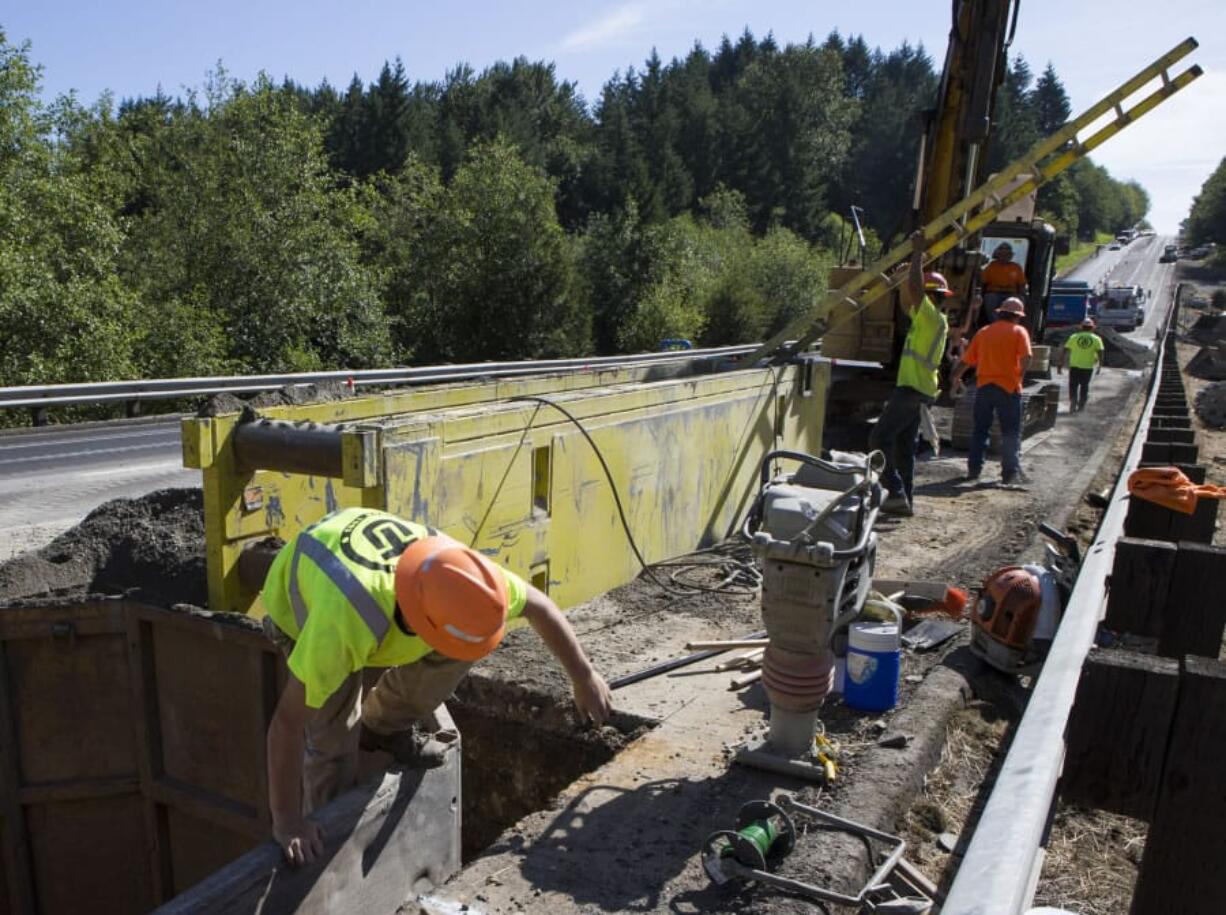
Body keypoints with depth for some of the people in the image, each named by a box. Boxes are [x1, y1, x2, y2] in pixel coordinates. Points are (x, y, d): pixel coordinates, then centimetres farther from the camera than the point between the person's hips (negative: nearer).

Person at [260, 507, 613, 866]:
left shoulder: (452, 573, -34)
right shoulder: (343, 622, -47)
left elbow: (538, 606, -16)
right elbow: (286, 723, -38)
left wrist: (584, 677, -8)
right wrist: (286, 823, -30)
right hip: (301, 600, -3)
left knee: (456, 650, -18)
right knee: (334, 741, -11)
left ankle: (383, 727, 6)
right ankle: (327, 828, 18)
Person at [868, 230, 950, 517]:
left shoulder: (931, 316, -10)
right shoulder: (929, 319, 17)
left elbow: (914, 287, -23)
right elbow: (907, 302, 28)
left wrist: (918, 254, -12)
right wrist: (915, 260, 24)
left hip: (912, 389, -10)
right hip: (918, 390, 10)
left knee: (880, 439, -10)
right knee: (904, 447, 11)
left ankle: (896, 492, -14)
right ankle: (905, 500, 14)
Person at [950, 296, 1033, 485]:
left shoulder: (983, 332, 12)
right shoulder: (1019, 331, 1)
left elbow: (965, 361, 10)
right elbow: (1026, 358, -15)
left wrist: (956, 380, 23)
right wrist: (1019, 375, 0)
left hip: (984, 386, 3)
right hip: (1008, 387, -3)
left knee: (980, 430, 11)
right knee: (1010, 433, 5)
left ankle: (973, 469, 10)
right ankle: (1011, 472, 2)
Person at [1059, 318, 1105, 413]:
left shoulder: (1074, 337, 3)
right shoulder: (1096, 339, 3)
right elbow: (1100, 353, -7)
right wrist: (1100, 365, 0)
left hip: (1074, 366, -1)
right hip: (1088, 367, 1)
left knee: (1073, 386, 7)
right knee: (1084, 386, 15)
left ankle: (1073, 404, -10)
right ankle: (1081, 406, 22)